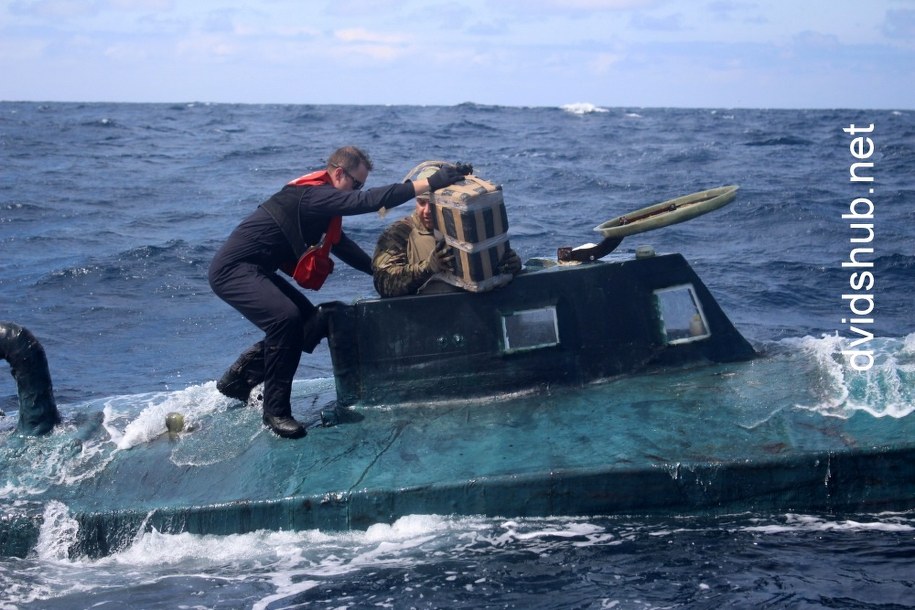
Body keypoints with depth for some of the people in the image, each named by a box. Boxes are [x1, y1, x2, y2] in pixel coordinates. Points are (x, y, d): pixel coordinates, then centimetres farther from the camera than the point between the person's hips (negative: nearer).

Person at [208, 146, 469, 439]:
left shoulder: (318, 200, 12)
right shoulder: (313, 196, -20)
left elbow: (342, 246, 23)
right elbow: (370, 201, -32)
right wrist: (433, 182, -35)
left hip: (253, 271, 11)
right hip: (233, 269, -11)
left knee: (312, 323, 10)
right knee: (286, 317, -30)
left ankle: (240, 378, 21)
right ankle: (276, 411, -19)